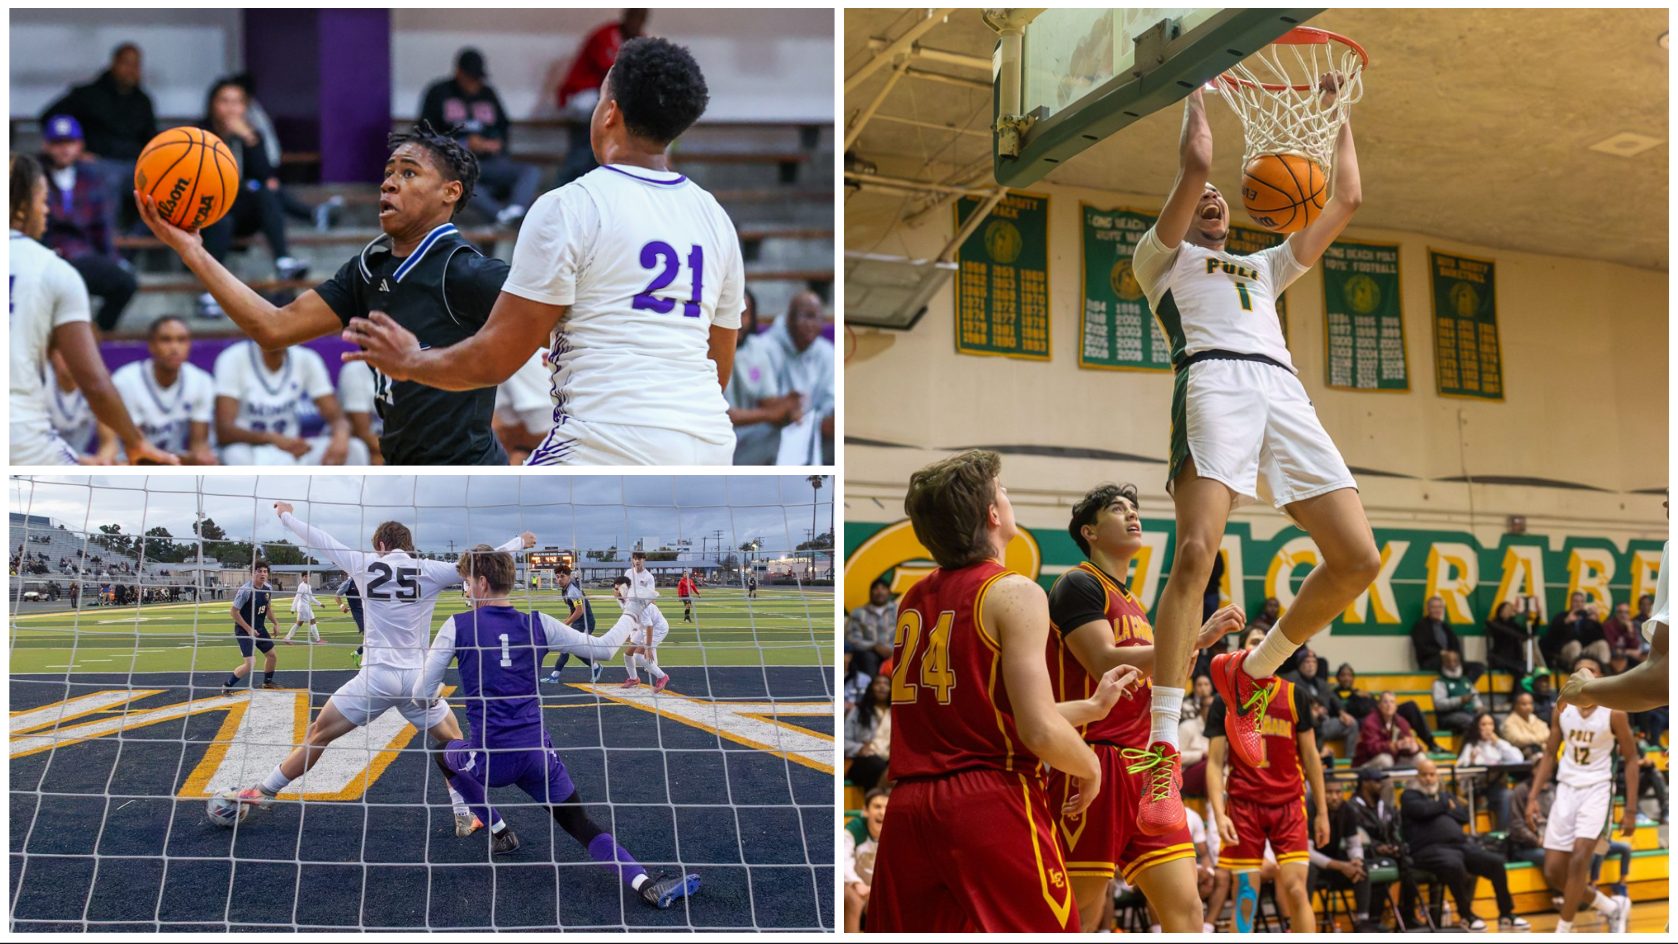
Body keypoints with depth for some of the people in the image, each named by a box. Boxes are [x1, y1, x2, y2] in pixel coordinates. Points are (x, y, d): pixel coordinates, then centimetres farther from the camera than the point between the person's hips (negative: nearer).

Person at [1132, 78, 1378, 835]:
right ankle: (1161, 751, -24)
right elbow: (1196, 164, 9)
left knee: (1358, 559, -9)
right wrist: (1196, 96, 25)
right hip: (1215, 381, -6)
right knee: (1196, 553, -25)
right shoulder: (1162, 256, 24)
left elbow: (1346, 200, 37)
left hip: (1285, 393, 6)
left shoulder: (1264, 267, 39)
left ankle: (1250, 673, 11)